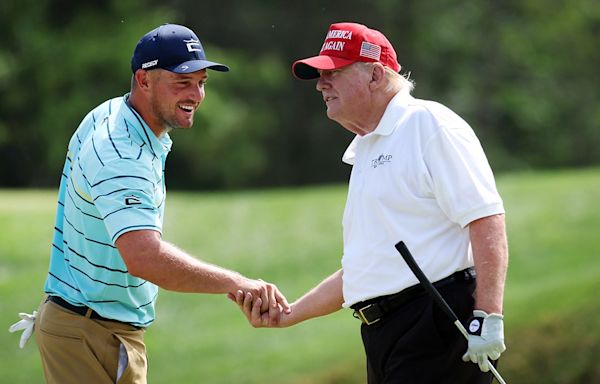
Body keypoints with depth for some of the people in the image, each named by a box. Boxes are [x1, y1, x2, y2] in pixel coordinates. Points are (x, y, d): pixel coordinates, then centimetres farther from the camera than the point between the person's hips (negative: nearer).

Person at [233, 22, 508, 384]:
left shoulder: (429, 124, -4)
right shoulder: (362, 155, 24)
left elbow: (486, 220, -14)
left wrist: (489, 317, -22)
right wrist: (288, 315, 20)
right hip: (382, 340, 9)